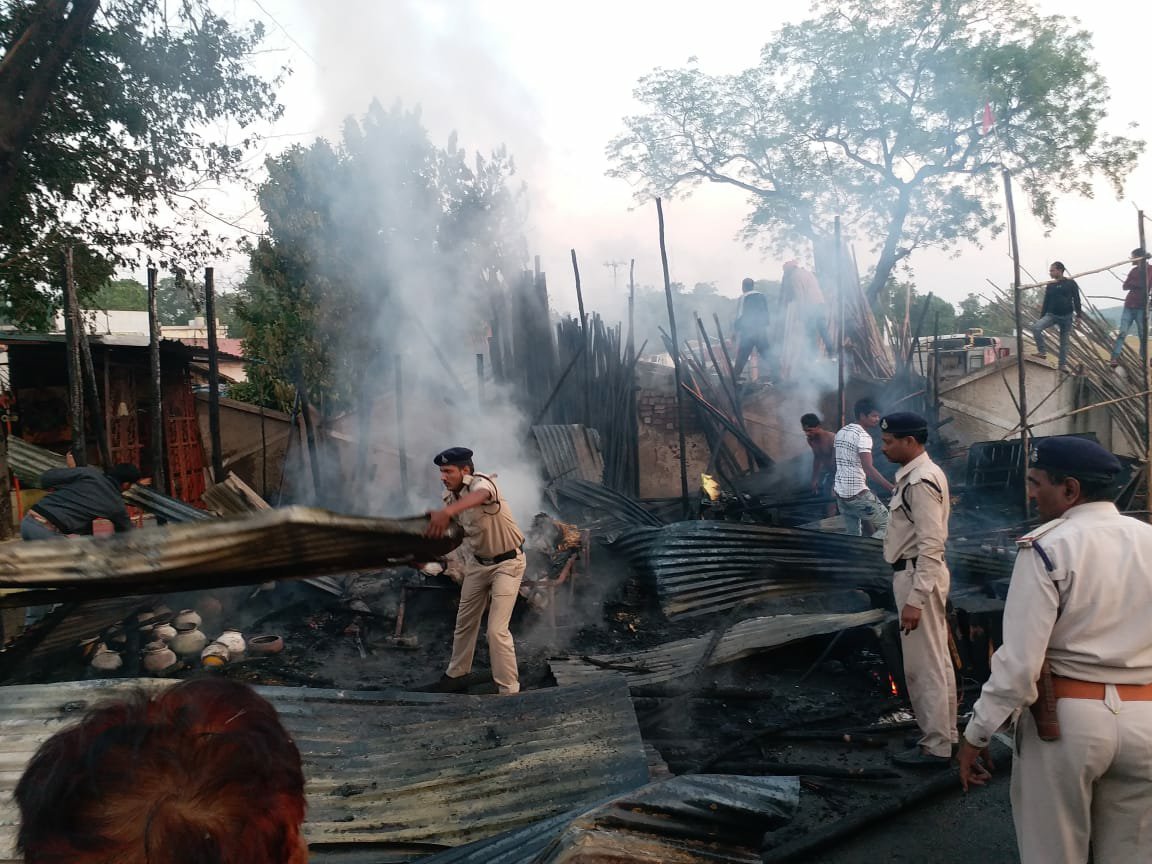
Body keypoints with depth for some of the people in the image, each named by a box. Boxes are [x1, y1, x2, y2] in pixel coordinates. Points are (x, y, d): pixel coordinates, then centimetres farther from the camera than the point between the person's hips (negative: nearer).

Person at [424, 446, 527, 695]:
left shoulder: (481, 483, -29)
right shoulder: (449, 495, -5)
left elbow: (478, 497, -56)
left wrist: (446, 512, -73)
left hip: (507, 563, -7)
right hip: (477, 562, 7)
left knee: (497, 630, -12)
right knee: (464, 621, 17)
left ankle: (509, 690, 1)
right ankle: (457, 674, 36)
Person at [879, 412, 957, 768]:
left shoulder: (920, 480, -20)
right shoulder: (917, 474, 11)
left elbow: (931, 545, -24)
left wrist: (914, 600, -25)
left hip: (917, 575, -10)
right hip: (917, 574, 10)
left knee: (924, 664, -1)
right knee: (936, 659, 18)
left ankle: (935, 748, 10)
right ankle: (945, 734, 30)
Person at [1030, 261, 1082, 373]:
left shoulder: (1071, 283, -1)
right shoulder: (1050, 285, 8)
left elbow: (1076, 300, -1)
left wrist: (1078, 315, -7)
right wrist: (1042, 317, 9)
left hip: (1067, 316, -2)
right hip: (1051, 314, 2)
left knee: (1064, 341, 3)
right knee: (1036, 327, -25)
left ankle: (1063, 364, 13)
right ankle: (1042, 351, -15)